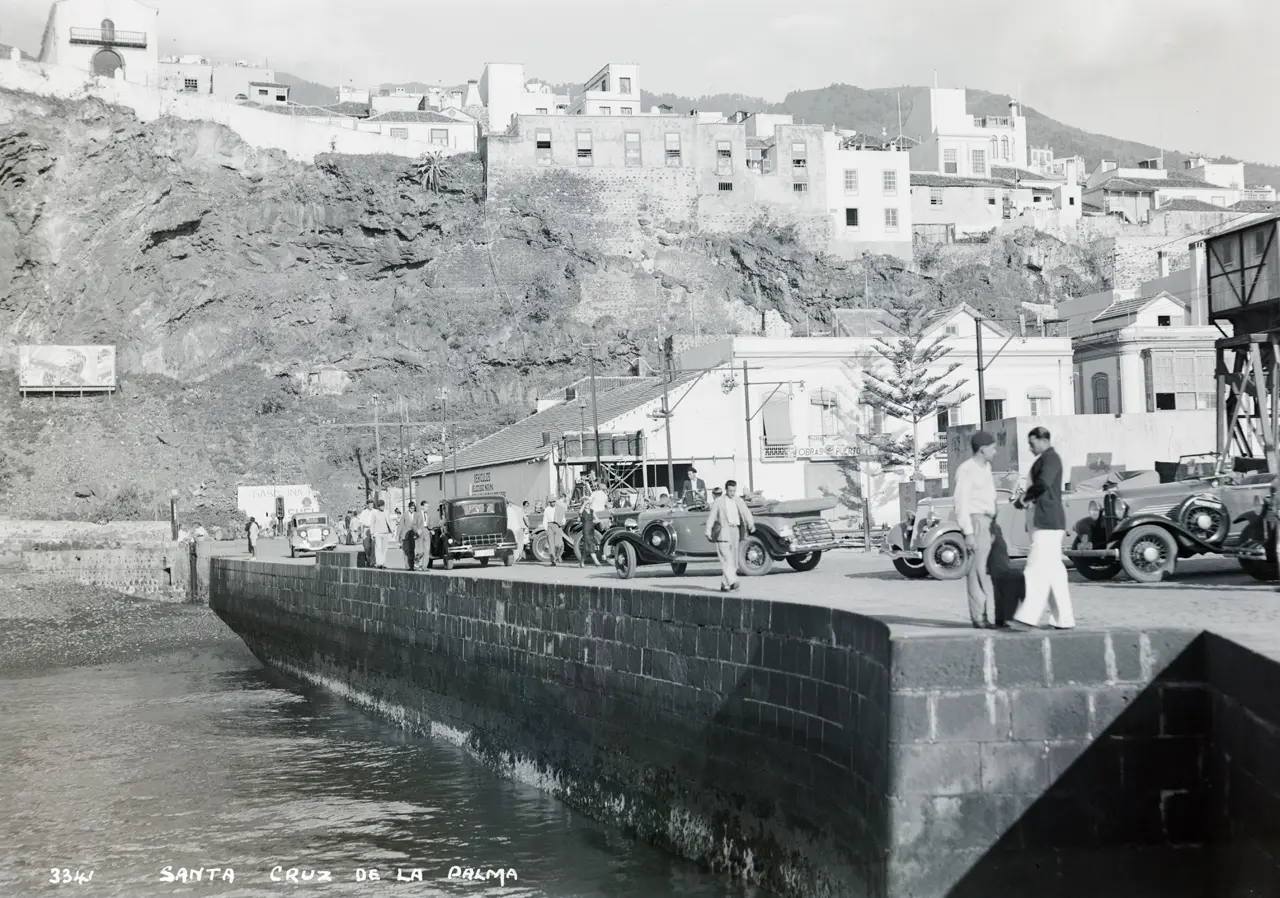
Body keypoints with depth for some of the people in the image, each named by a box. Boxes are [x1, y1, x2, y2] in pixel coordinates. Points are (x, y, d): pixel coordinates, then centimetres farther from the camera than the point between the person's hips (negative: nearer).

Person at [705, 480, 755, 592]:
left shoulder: (739, 501, 12)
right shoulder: (718, 502, 1)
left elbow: (746, 512, 1)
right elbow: (711, 517, -3)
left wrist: (751, 524, -17)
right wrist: (708, 531, -14)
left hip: (735, 531, 5)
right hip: (723, 531, -5)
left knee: (733, 559, 7)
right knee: (726, 558, -14)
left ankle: (724, 584, 15)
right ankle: (732, 581, -24)